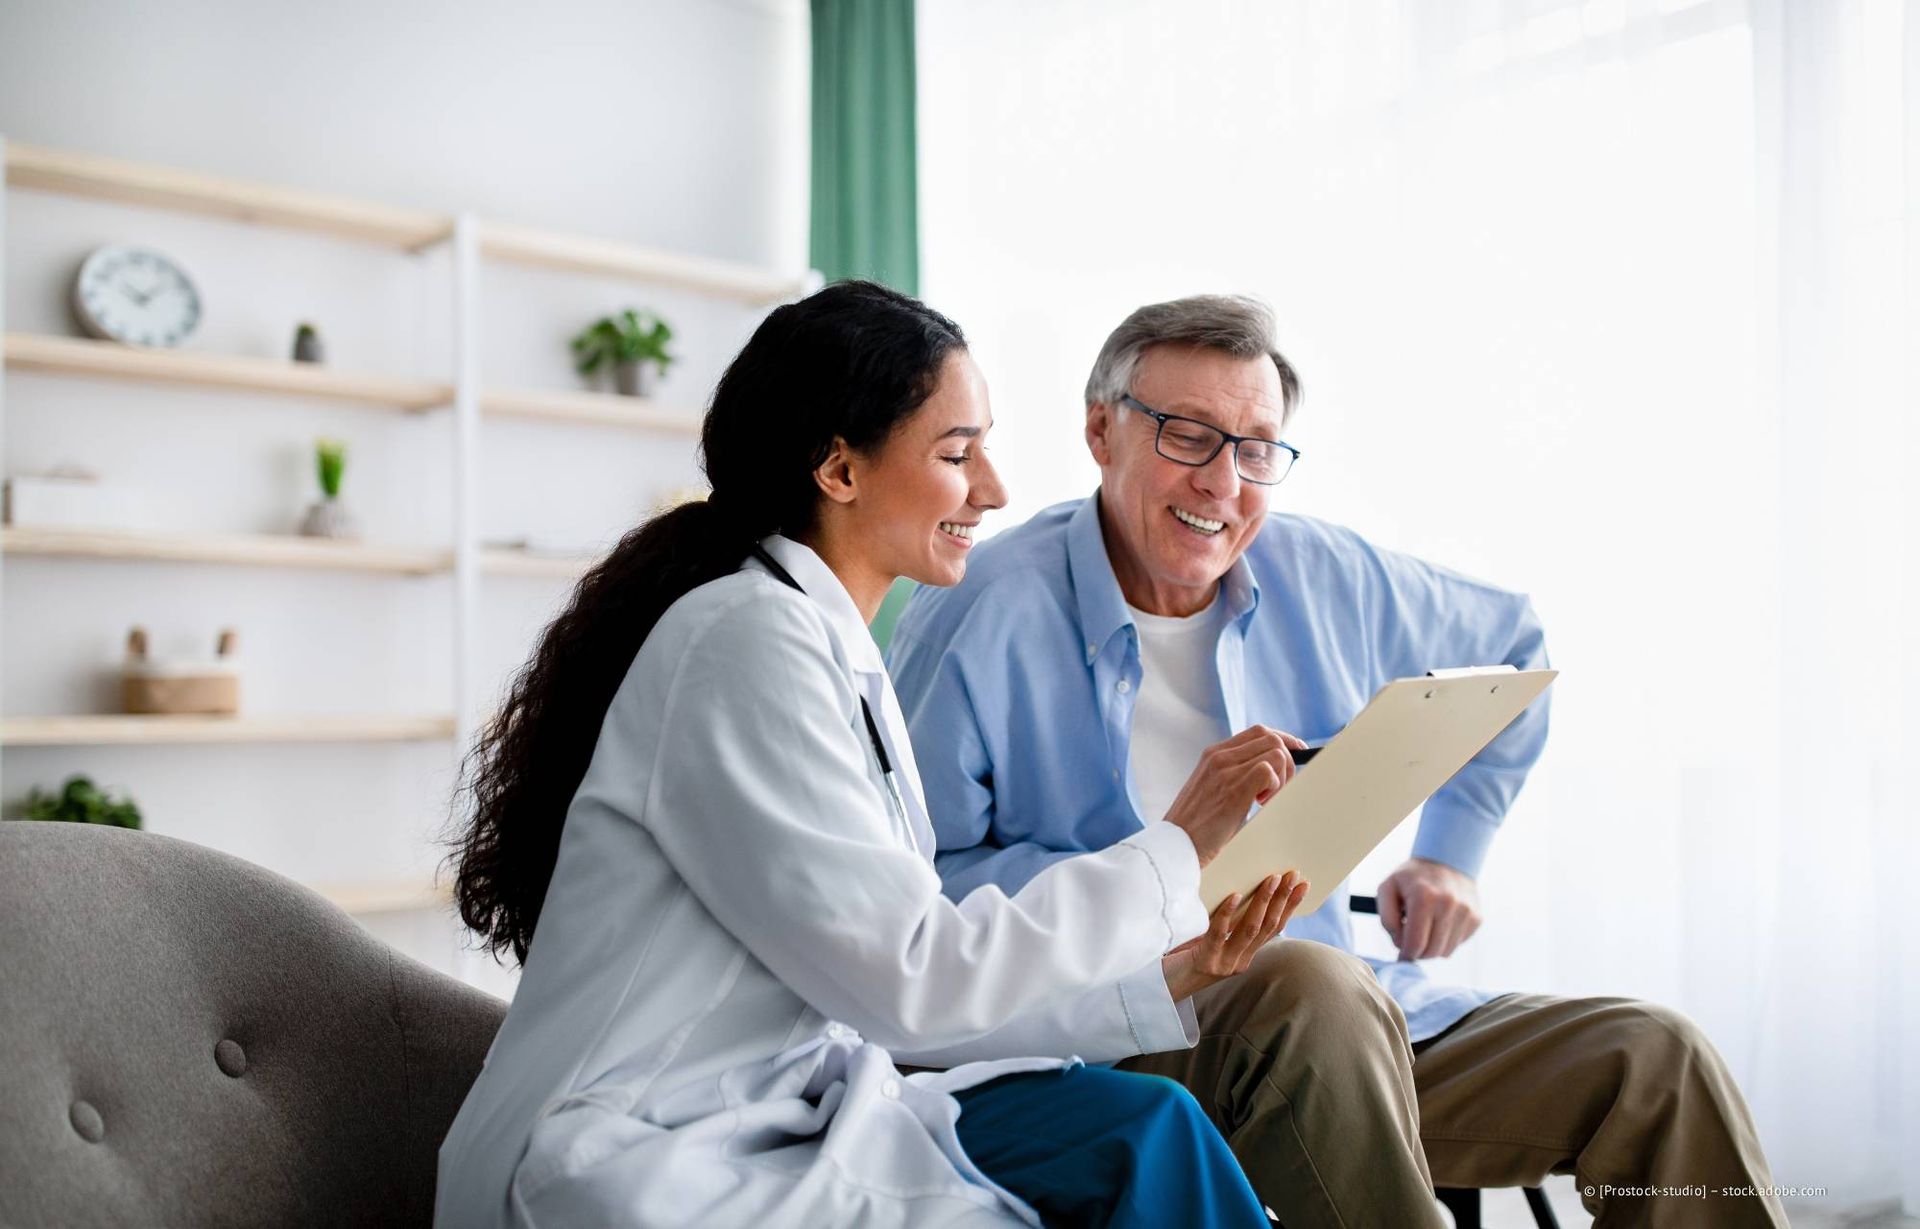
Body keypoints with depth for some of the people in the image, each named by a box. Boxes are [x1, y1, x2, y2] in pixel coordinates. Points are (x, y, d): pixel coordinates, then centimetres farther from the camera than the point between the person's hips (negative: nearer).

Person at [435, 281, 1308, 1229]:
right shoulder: (748, 637, -17)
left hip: (781, 1110, 8)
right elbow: (911, 978, -20)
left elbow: (895, 994, 7)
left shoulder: (837, 653, 11)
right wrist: (1173, 852, -12)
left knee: (1142, 1126, -6)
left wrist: (1160, 975, 2)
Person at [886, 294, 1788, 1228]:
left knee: (1656, 1058, -11)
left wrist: (1449, 853, 18)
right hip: (1114, 1038, -5)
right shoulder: (977, 617, -8)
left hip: (1352, 1022, 5)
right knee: (1310, 983, -37)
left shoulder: (1325, 578, 8)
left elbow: (1509, 645, 25)